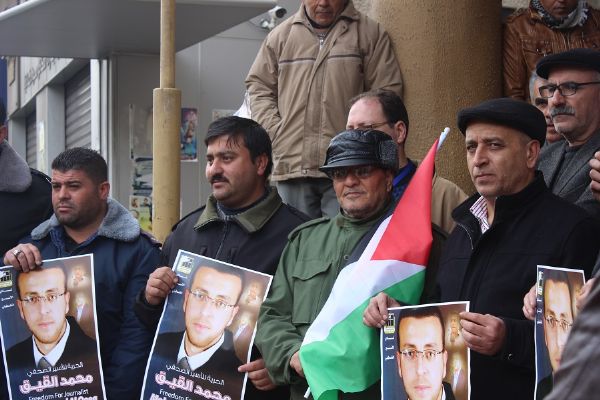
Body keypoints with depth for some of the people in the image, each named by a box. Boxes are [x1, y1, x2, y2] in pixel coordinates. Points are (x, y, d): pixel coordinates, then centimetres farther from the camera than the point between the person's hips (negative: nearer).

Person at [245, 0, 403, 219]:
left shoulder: (370, 33, 5)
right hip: (292, 166, 3)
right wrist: (275, 131, 3)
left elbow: (387, 93, 2)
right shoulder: (281, 36, 14)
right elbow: (258, 86, 18)